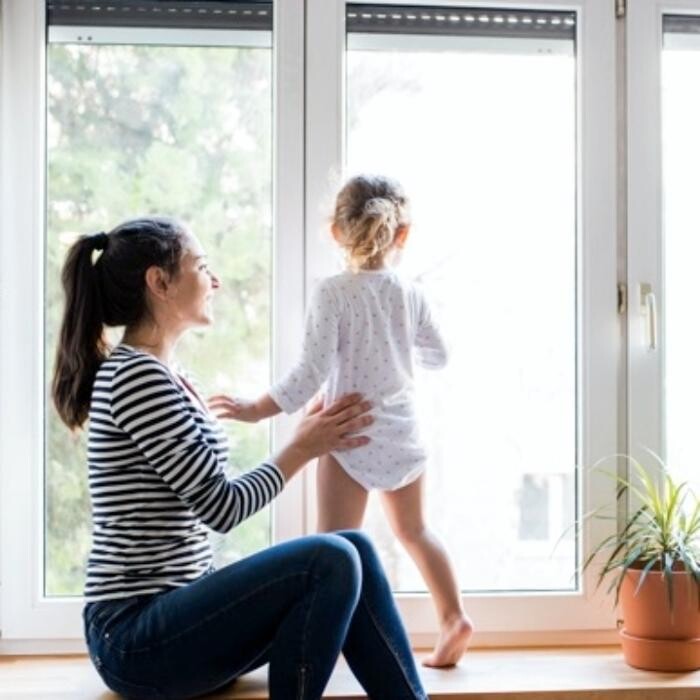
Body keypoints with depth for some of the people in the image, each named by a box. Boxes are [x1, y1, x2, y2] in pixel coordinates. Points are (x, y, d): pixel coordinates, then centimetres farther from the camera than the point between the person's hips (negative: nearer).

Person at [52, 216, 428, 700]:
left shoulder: (160, 377, 14)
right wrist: (302, 449, -2)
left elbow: (207, 503, 13)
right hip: (137, 638, -9)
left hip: (170, 613, 9)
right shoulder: (137, 376, -16)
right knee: (330, 562, -23)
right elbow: (221, 507, -15)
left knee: (352, 551, -2)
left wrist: (307, 441, 9)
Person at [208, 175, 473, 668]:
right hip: (403, 434, 5)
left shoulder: (333, 294, -14)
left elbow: (312, 374, -19)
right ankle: (454, 616, 22)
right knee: (414, 530, 23)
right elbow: (439, 357, 13)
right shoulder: (411, 295, 0)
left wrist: (258, 409, -11)